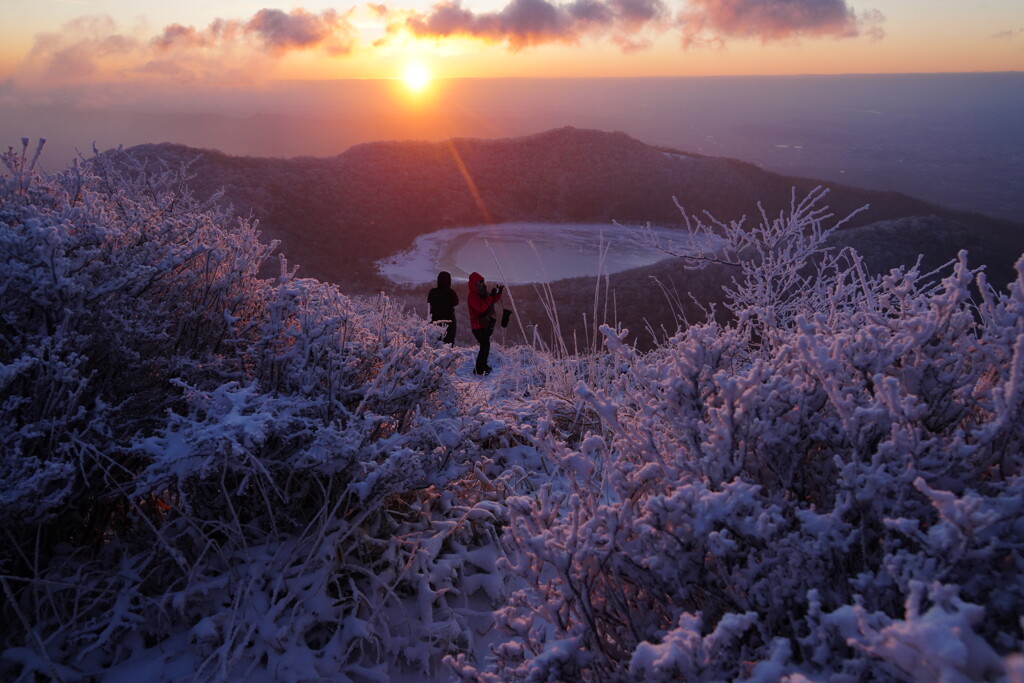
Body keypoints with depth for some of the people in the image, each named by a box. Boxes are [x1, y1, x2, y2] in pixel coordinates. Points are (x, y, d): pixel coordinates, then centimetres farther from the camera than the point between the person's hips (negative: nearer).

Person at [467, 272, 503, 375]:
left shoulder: (483, 292, 9)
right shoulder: (472, 296, -19)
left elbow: (493, 300, 20)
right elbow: (481, 308, -31)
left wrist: (498, 293, 0)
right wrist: (490, 296, -30)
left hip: (486, 324, 10)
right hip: (479, 325, -10)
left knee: (485, 345, 18)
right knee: (485, 346, -11)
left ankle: (483, 365, 33)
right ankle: (478, 369, -5)